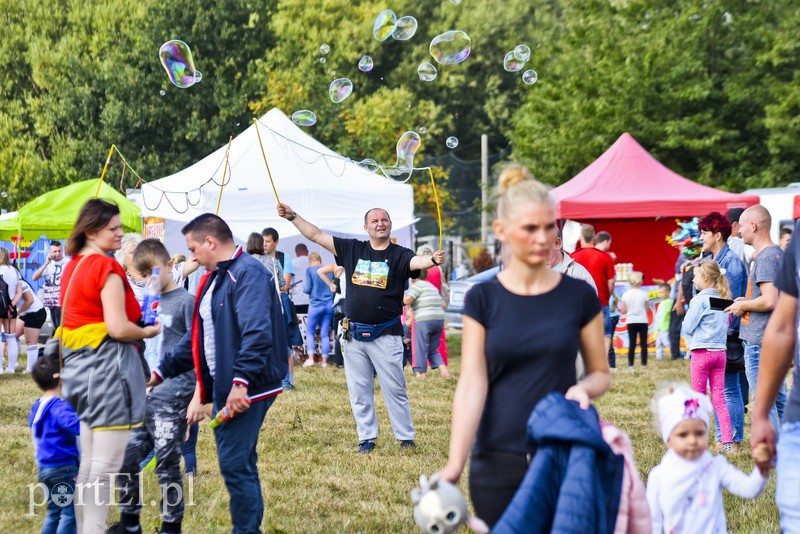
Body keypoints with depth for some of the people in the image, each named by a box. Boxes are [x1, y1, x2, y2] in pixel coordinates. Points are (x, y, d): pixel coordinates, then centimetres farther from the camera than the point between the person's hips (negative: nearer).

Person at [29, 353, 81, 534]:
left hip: (45, 467, 9)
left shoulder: (37, 407, 10)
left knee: (54, 511, 17)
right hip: (63, 467, -9)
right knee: (70, 512, -3)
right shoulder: (58, 407, -19)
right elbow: (77, 425, -35)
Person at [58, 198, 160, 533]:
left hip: (79, 363, 10)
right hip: (108, 364, -9)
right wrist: (149, 332, -3)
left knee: (89, 461, 16)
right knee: (106, 464, -7)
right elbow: (117, 328, -20)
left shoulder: (73, 267, 14)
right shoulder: (107, 268, -13)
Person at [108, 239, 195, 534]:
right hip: (141, 397, 7)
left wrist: (199, 396, -17)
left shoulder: (186, 302, -6)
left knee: (167, 465, -1)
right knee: (125, 458, 8)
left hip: (172, 399, -7)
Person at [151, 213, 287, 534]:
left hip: (246, 390, -10)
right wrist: (162, 372, 25)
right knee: (238, 465, 13)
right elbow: (198, 335, 25)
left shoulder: (249, 273, -14)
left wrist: (241, 382, -31)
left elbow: (257, 333, -25)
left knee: (235, 465, -8)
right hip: (223, 387, 10)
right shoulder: (214, 279, 18)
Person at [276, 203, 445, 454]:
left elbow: (416, 262, -26)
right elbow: (316, 235, 10)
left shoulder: (399, 255, -4)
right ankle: (367, 439, 18)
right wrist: (292, 216, 7)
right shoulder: (353, 249, 7)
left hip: (385, 335, -4)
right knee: (359, 391, 8)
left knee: (395, 388, 0)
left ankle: (406, 438, 9)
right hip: (354, 335, 4)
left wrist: (433, 259, -47)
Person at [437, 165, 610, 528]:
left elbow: (601, 372, 9)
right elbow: (472, 384, -7)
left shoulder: (579, 296, 0)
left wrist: (584, 388, -16)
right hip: (498, 459, 0)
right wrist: (454, 464, -18)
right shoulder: (483, 299, -1)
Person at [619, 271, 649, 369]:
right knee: (643, 343, 6)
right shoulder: (643, 294, -7)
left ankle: (630, 364, -1)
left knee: (632, 343, 4)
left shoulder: (626, 295, -4)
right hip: (642, 321, -1)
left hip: (631, 322, 1)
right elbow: (647, 309, 0)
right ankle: (644, 363, 5)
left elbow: (623, 311, -3)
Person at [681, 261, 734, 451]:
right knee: (719, 398, 5)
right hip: (720, 351, 6)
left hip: (701, 351, -6)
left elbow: (687, 328, -9)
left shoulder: (700, 299, -11)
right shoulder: (723, 299, 9)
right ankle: (727, 441, -1)